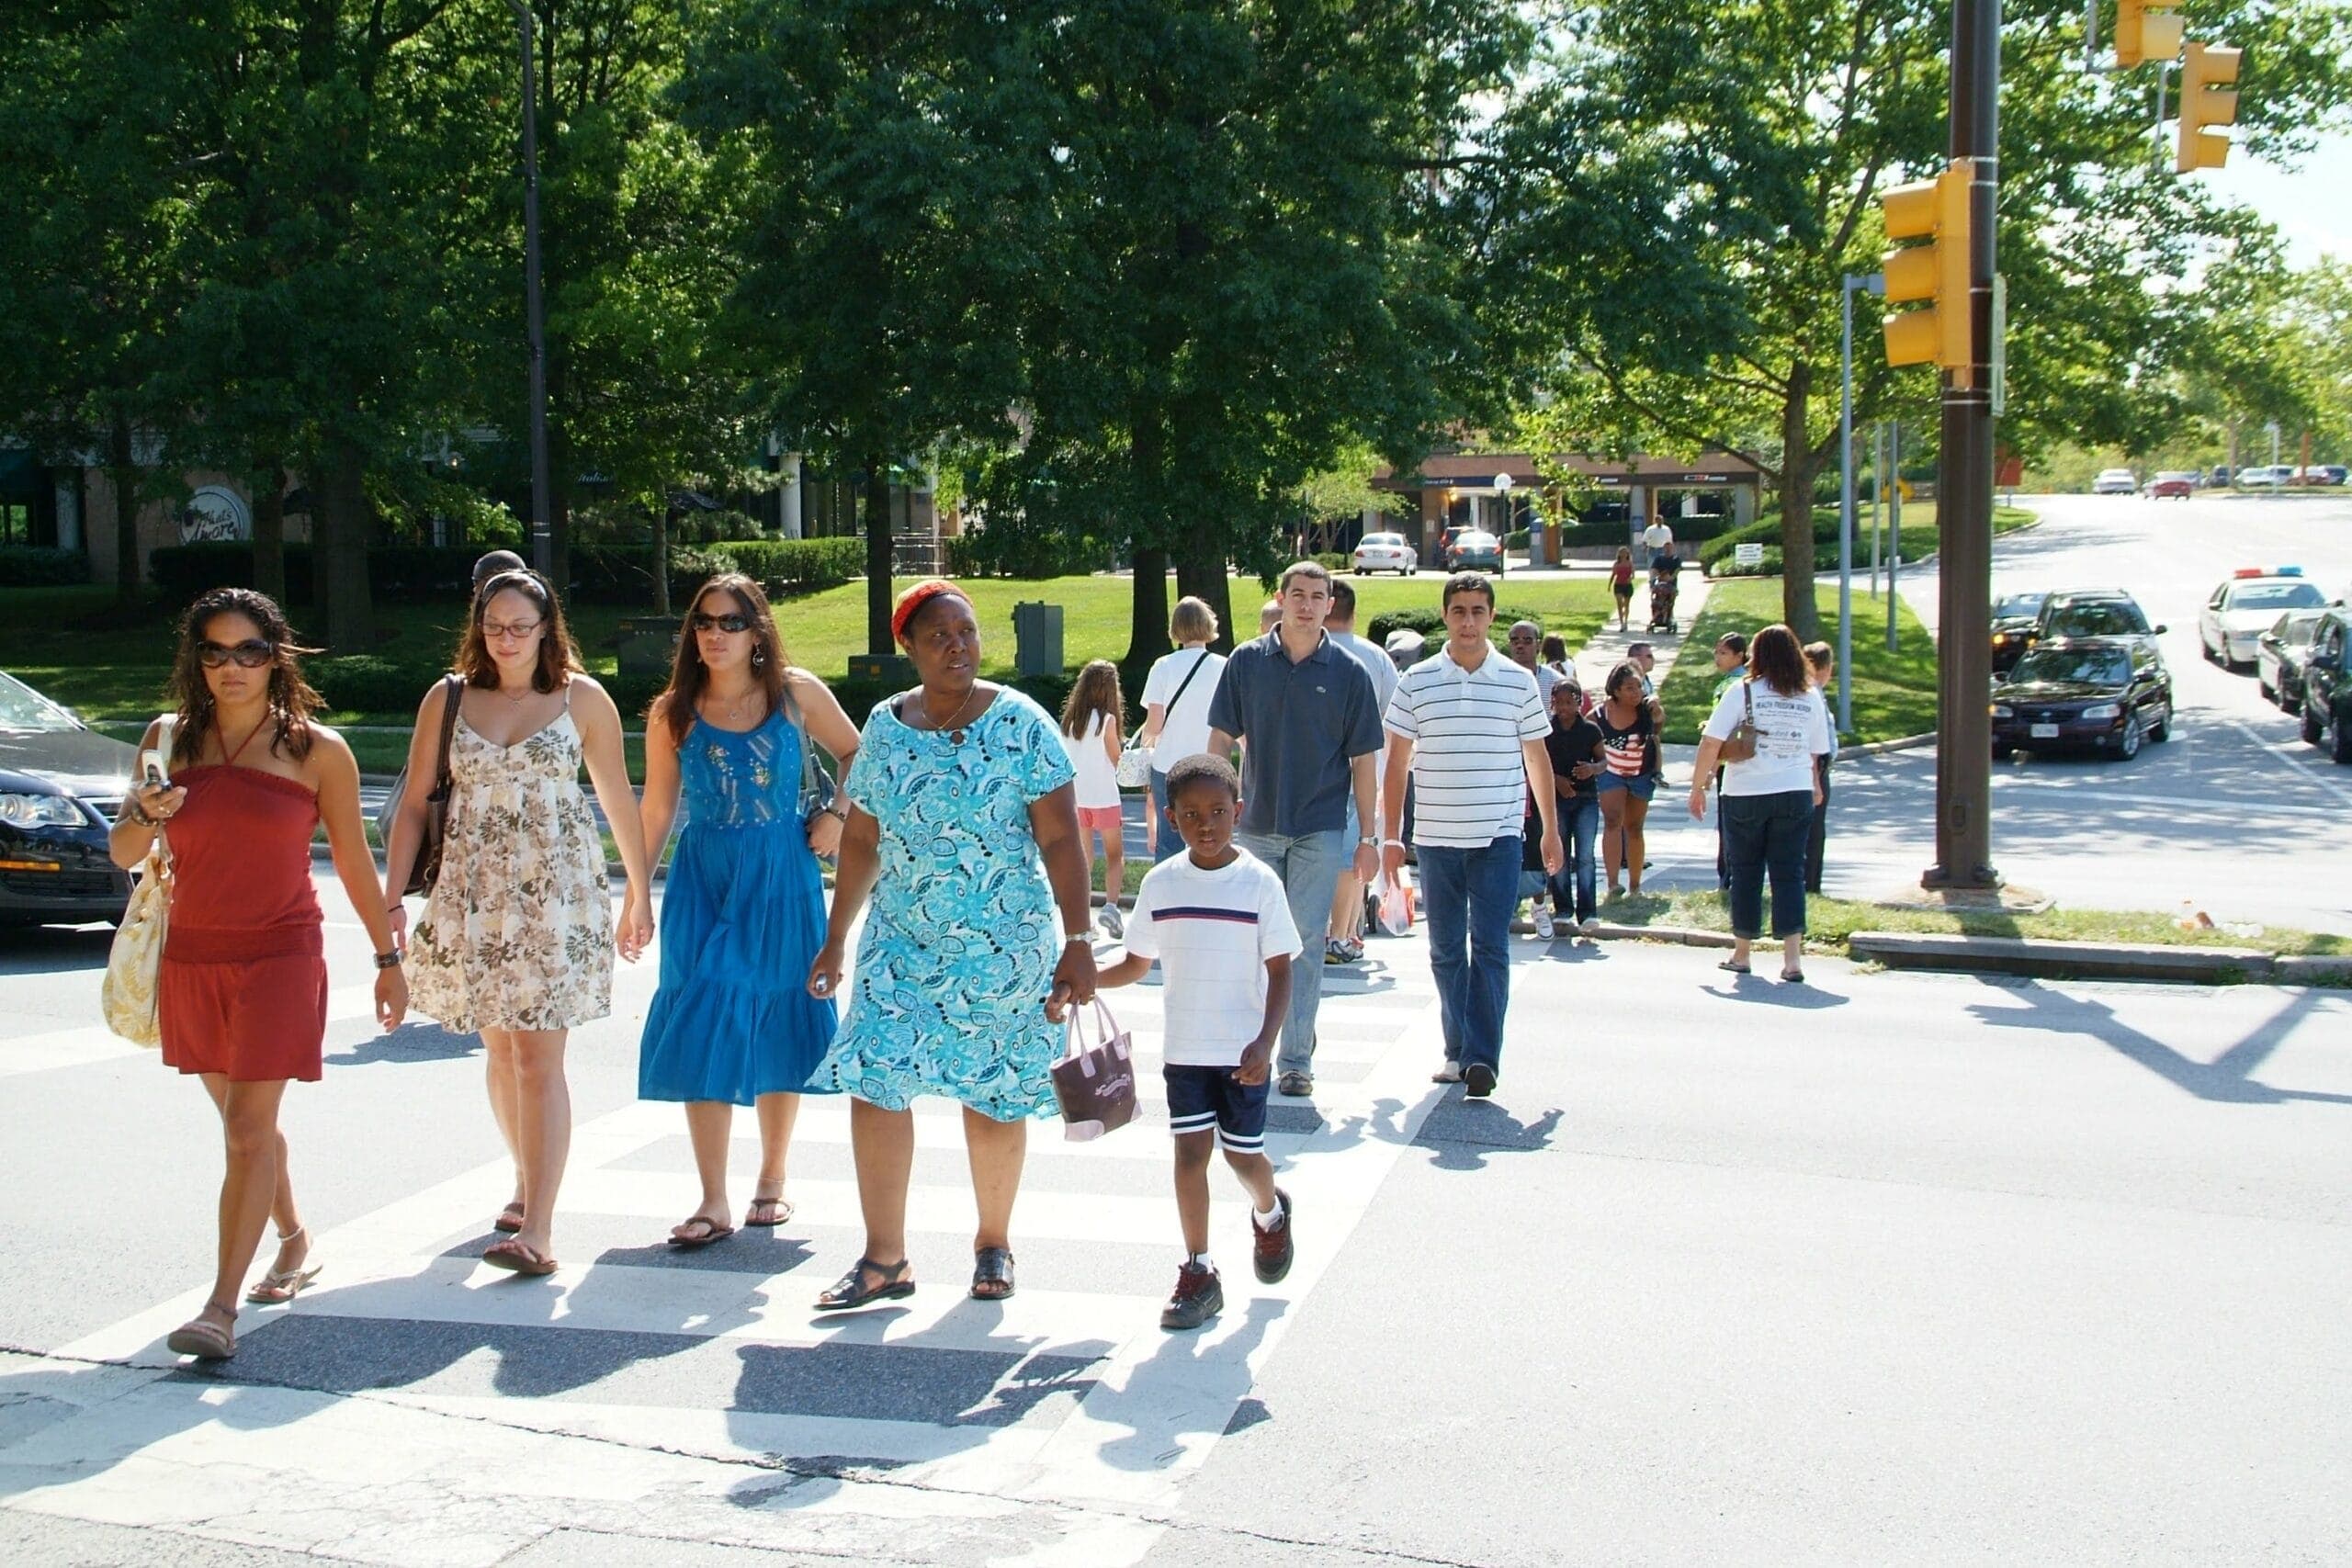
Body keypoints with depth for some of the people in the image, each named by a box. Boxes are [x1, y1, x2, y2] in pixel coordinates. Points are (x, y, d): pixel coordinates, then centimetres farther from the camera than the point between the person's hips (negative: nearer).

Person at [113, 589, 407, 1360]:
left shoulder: (316, 750, -4)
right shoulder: (169, 739, 4)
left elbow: (353, 861, 3)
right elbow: (123, 855, 7)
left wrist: (388, 958, 7)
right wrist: (146, 814, -16)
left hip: (279, 957, -4)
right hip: (190, 958, 4)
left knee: (249, 1130, -10)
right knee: (242, 1121, 17)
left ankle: (221, 1307, -9)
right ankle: (294, 1241, 39)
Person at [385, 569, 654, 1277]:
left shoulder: (581, 699, 1)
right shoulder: (447, 699, 6)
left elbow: (619, 799, 7)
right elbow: (414, 803, 6)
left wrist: (639, 894, 11)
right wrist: (390, 897, -2)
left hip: (557, 896, -3)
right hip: (472, 896, 3)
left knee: (538, 1058, -9)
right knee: (500, 1051, 13)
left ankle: (537, 1228, -11)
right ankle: (528, 1184, 34)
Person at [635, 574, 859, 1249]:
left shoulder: (796, 693, -2)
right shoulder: (672, 712, 0)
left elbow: (854, 752, 12)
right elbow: (656, 808, 4)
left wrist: (837, 815, -2)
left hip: (782, 880, 0)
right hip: (704, 881, 0)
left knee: (777, 1027, 8)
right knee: (703, 1033, -6)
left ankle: (771, 1182, 24)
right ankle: (714, 1203, 0)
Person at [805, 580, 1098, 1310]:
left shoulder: (1019, 723, -7)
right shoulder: (885, 728, 3)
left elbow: (1060, 840, -9)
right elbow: (861, 840, 12)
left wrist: (1078, 942, -15)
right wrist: (835, 939, 13)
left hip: (1003, 947, -3)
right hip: (902, 942, 3)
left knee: (994, 1095, 6)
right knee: (873, 1082, -7)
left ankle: (993, 1241, 26)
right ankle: (885, 1258, 3)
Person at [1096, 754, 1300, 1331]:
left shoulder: (1260, 883, -8)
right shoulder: (1160, 884, 0)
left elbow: (1280, 971, -6)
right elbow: (1136, 964, 9)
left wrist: (1265, 1043, -17)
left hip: (1243, 1051, -2)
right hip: (1183, 1047, 2)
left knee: (1242, 1153, 6)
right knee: (1190, 1149, 0)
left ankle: (1270, 1214, 39)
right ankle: (1198, 1273, 8)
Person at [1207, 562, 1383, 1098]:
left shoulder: (1348, 673, 0)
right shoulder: (1246, 662, 2)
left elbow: (1362, 759, 3)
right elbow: (1222, 738, 7)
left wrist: (1368, 837, 1)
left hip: (1320, 831, -1)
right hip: (1256, 826, 1)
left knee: (1306, 942, -2)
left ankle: (1296, 1059, 5)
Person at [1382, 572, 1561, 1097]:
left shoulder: (1518, 681, 3)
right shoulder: (1416, 682, 3)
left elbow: (1537, 757, 12)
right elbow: (1397, 762, 7)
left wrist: (1551, 830, 12)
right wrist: (1391, 836, 3)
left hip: (1498, 837, -1)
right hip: (1435, 838, 2)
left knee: (1490, 949, -8)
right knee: (1446, 951, 8)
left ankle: (1482, 1058, -9)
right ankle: (1457, 1049, 19)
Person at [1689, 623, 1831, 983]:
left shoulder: (1742, 692, -4)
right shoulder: (1810, 698, 6)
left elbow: (1711, 742, -8)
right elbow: (1815, 751, 11)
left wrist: (1698, 787, 0)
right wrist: (1815, 786, 27)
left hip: (1745, 795, -2)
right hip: (1795, 794, 2)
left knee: (1746, 872, 10)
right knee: (1789, 873, 3)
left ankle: (1741, 954, 20)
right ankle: (1792, 958, -7)